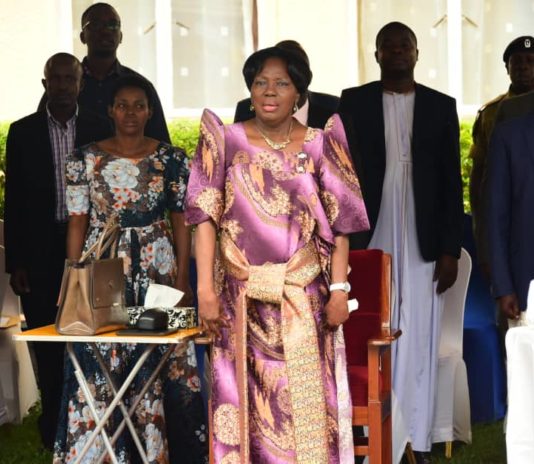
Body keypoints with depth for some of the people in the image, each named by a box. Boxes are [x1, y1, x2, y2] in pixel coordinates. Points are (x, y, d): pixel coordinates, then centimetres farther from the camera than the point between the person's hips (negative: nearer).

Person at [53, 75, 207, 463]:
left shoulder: (171, 159, 2)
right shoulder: (85, 160, 4)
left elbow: (181, 221, 2)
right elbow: (77, 223, 4)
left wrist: (182, 278, -5)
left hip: (158, 271, 0)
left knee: (162, 364, 0)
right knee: (100, 365, 0)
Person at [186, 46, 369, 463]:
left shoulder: (320, 145, 4)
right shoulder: (226, 141, 2)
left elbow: (339, 224, 2)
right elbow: (206, 217, -2)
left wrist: (339, 290, -6)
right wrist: (206, 289, -9)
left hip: (304, 299, 0)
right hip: (242, 298, 0)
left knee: (306, 402, 1)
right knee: (246, 399, 4)